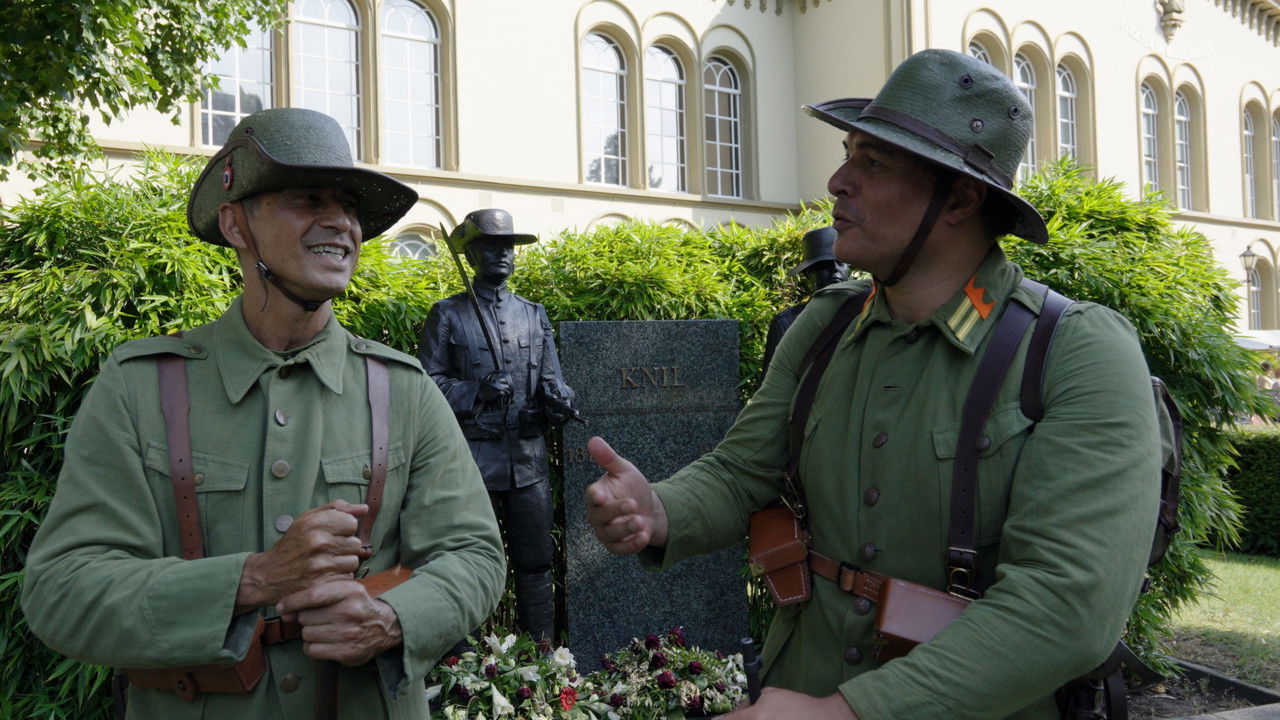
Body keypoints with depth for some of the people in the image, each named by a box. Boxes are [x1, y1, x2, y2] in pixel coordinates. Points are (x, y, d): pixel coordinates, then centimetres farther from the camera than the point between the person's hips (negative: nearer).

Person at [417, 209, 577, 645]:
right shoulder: (448, 315, 5)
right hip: (473, 459, -3)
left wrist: (559, 400, -11)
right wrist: (477, 392, -16)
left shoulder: (534, 316, 15)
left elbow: (551, 379, 12)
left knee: (536, 564, 8)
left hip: (529, 459, 3)